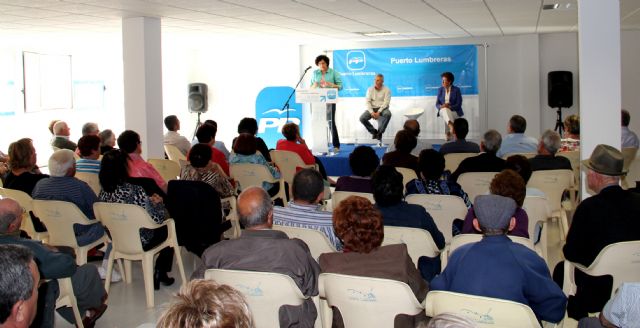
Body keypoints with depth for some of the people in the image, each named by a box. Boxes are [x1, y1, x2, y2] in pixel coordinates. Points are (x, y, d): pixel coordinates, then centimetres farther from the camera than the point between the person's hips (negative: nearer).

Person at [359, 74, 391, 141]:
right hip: (372, 108, 2)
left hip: (382, 109, -2)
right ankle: (373, 131, -1)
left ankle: (379, 132, -23)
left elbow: (386, 102, -11)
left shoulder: (386, 90, -2)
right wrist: (372, 112, -19)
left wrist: (378, 112, -24)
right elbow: (367, 102, -2)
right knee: (362, 118, -23)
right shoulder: (370, 89, 6)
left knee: (388, 114, -37)